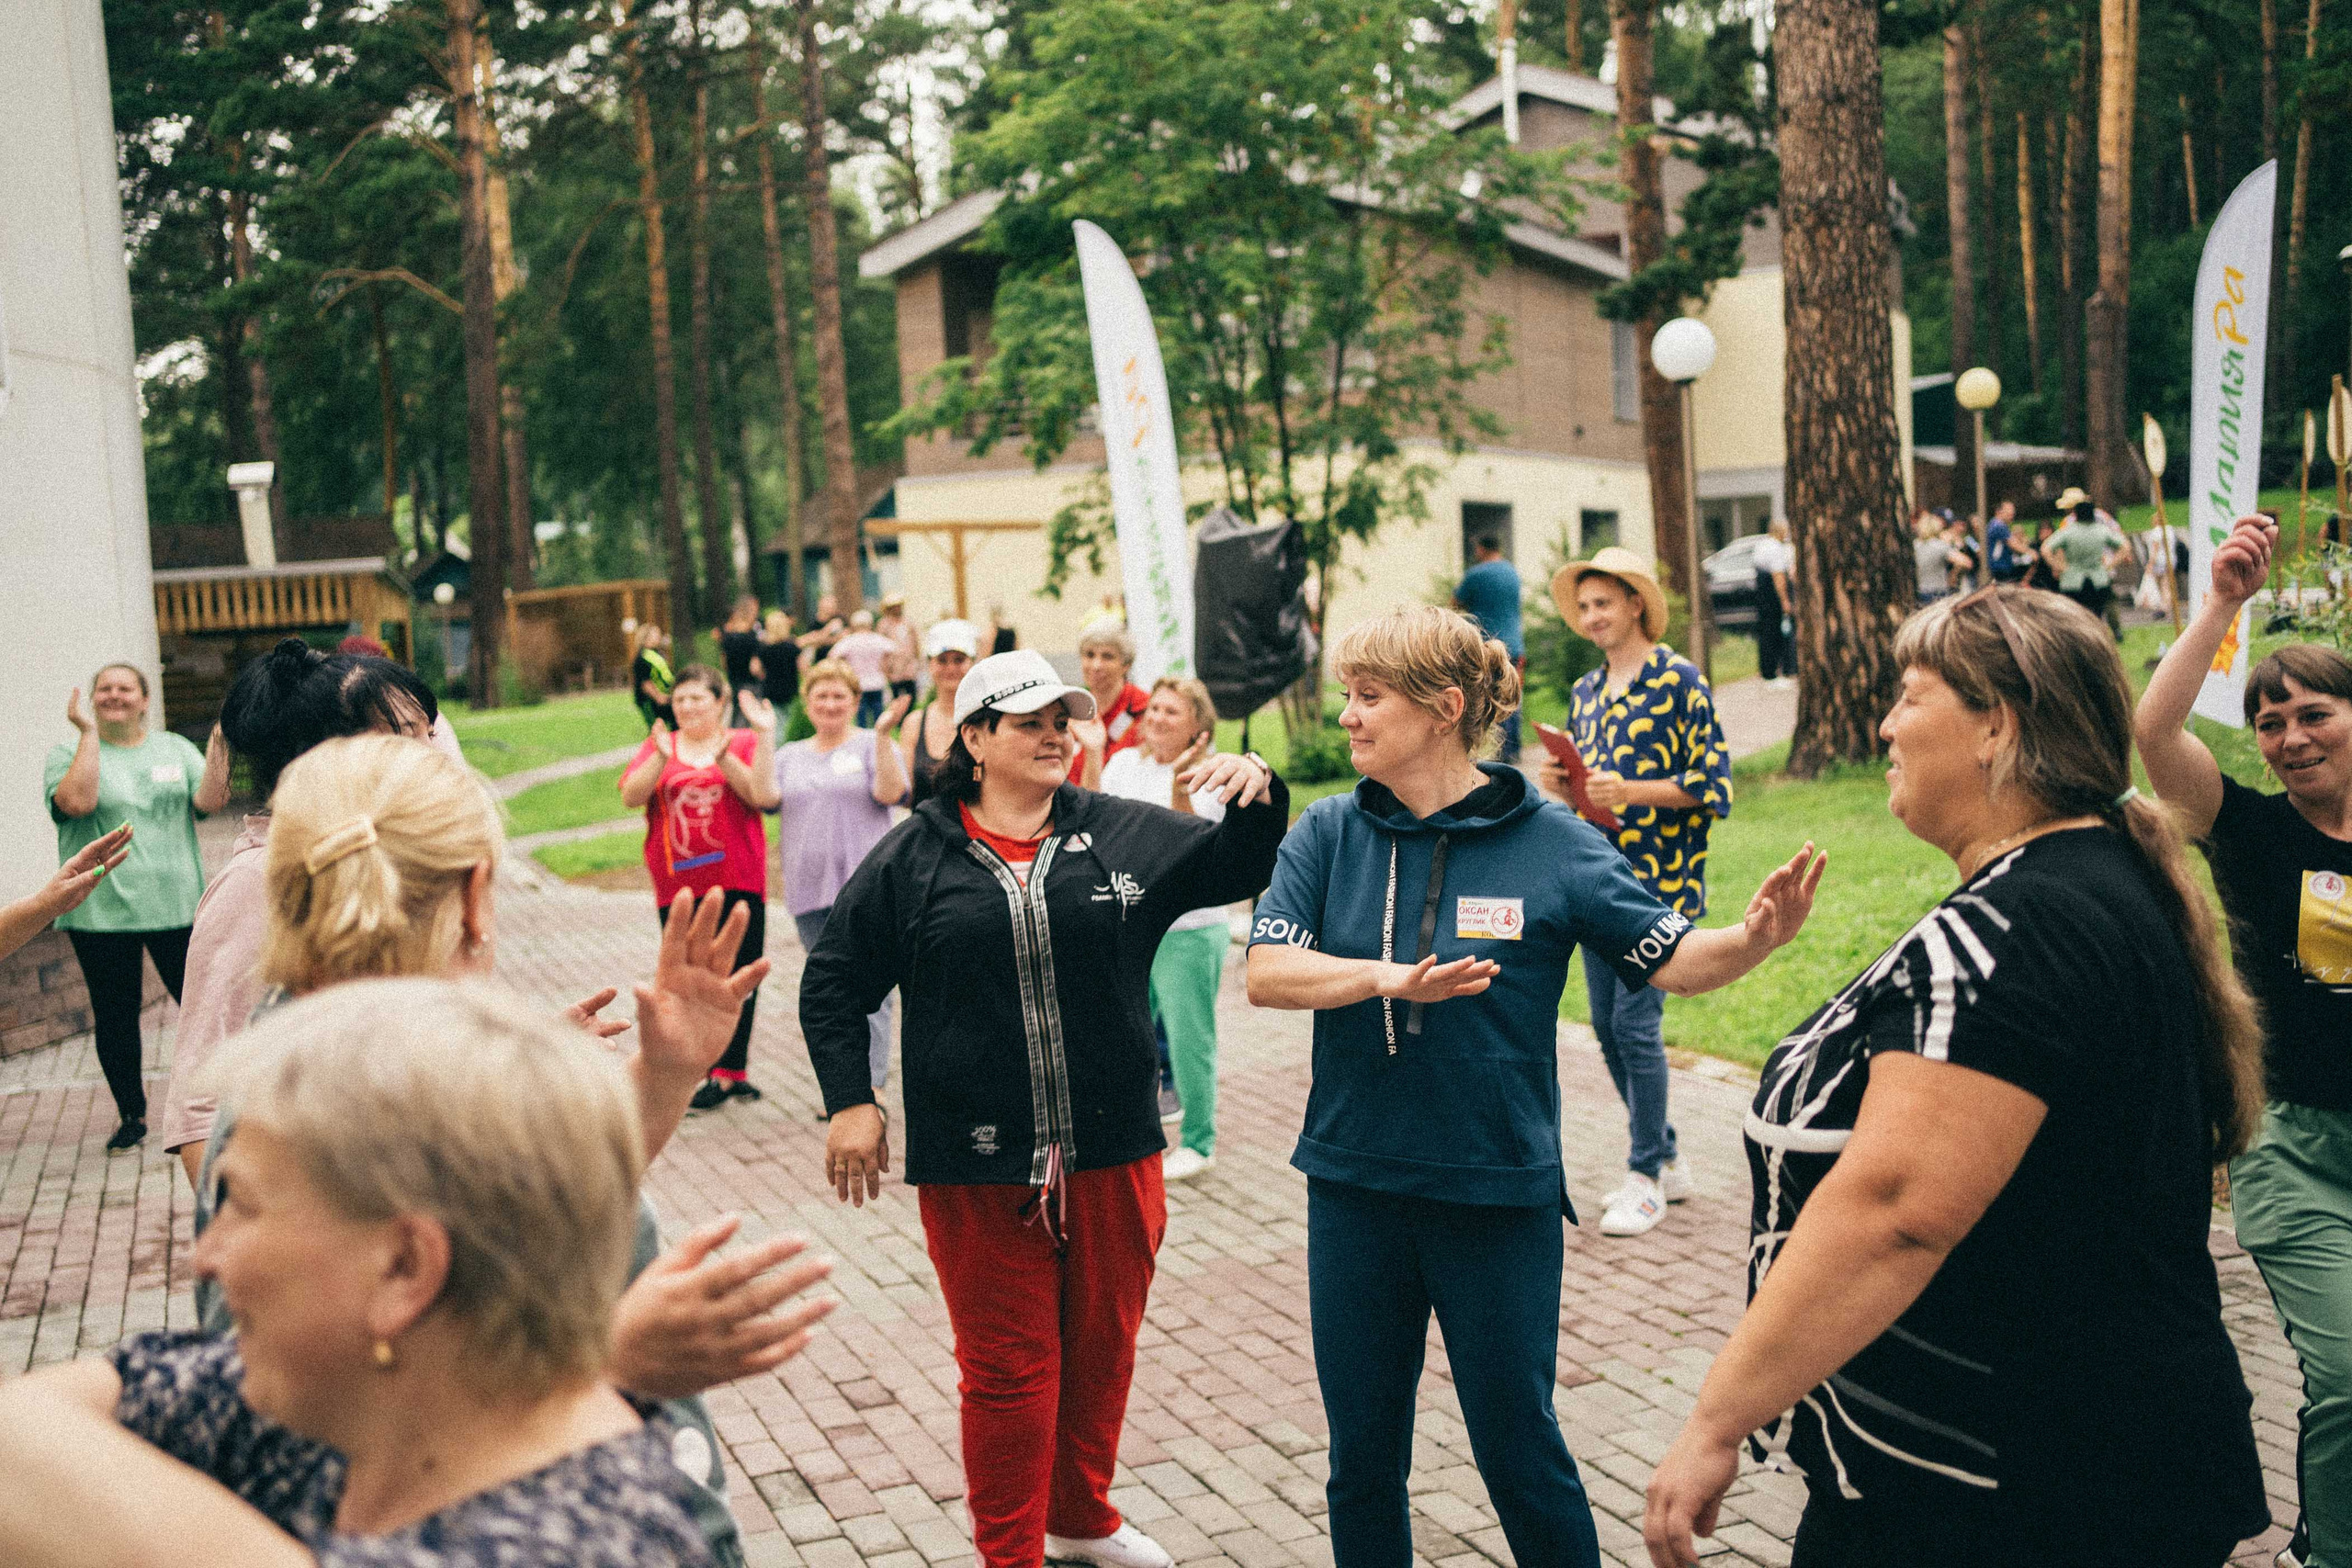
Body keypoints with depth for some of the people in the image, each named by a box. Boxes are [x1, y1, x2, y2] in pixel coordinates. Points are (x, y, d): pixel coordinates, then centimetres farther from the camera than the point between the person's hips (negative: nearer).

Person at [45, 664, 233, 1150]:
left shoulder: (175, 749, 10)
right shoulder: (67, 753, 2)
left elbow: (210, 801, -4)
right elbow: (76, 801, -18)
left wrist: (219, 745, -16)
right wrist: (89, 733, -15)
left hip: (177, 905, 1)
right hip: (101, 911, -1)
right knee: (115, 1016, 6)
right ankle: (132, 1115, 19)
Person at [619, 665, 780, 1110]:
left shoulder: (743, 742, 5)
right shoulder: (659, 745, 11)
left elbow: (763, 795, -11)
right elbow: (630, 796, -4)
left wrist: (723, 756, -21)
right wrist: (661, 758, -19)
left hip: (736, 881, -3)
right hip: (678, 888, 3)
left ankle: (726, 1073, 1)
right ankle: (733, 1073, 15)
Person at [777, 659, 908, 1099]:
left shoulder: (873, 746, 4)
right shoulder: (790, 756, 18)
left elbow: (890, 792, -12)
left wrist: (883, 735, -20)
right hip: (810, 889, 5)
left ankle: (872, 1083, -9)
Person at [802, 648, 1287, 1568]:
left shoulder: (1124, 835, 3)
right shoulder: (913, 858, 0)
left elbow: (1238, 866, 6)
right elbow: (833, 983, 6)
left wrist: (1258, 794, -14)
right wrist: (850, 1102, 0)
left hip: (1112, 1153, 3)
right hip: (977, 1167, -3)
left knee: (1101, 1349, 17)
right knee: (1009, 1368, 6)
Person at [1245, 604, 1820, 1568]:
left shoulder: (1553, 844, -8)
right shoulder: (1330, 835, -2)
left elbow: (1673, 959, -6)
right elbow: (1266, 972, -12)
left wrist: (1754, 939, -27)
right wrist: (1389, 978, -28)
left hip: (1500, 1197, -2)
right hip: (1355, 1190, 3)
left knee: (1522, 1458, 11)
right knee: (1362, 1465, 17)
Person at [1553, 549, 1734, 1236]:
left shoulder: (1679, 681, -8)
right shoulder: (1585, 691, 14)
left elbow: (1714, 785, -12)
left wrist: (1630, 791, -19)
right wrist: (1564, 779, 1)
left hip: (1660, 882, -7)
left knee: (1636, 1023, -8)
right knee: (1607, 1025, 9)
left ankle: (1646, 1177, 7)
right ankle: (1666, 1160, 25)